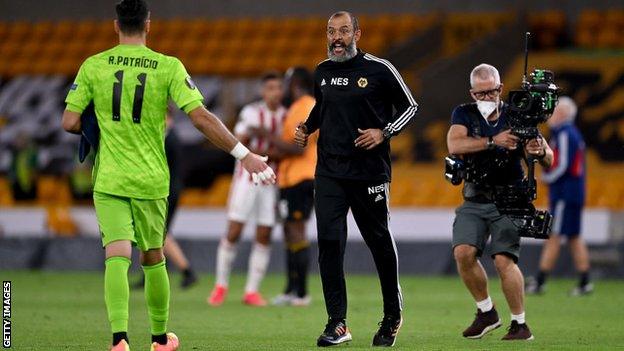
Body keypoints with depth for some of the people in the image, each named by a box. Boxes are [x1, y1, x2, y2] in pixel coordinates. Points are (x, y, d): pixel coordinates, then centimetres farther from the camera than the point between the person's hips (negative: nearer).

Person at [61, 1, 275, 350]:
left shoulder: (93, 66, -2)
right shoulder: (169, 67, -5)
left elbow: (70, 122, -2)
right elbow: (202, 118, -11)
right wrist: (244, 154, -6)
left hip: (108, 180, -1)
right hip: (151, 180, 1)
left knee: (117, 257, -7)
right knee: (153, 258, 17)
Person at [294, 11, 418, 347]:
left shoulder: (379, 69, -6)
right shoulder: (322, 72, 8)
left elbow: (409, 106, 2)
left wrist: (383, 133, -12)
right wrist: (307, 128, 9)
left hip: (370, 171, -3)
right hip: (329, 171, 3)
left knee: (380, 242, 6)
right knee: (329, 243, -7)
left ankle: (392, 316, 24)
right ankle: (337, 323, -3)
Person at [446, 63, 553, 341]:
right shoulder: (464, 114, 1)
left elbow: (549, 160, -4)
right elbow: (454, 145, -20)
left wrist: (540, 152, -29)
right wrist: (493, 141, -31)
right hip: (474, 201, 2)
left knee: (504, 259, -18)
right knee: (463, 252, -17)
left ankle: (520, 323, -6)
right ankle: (486, 313, 3)